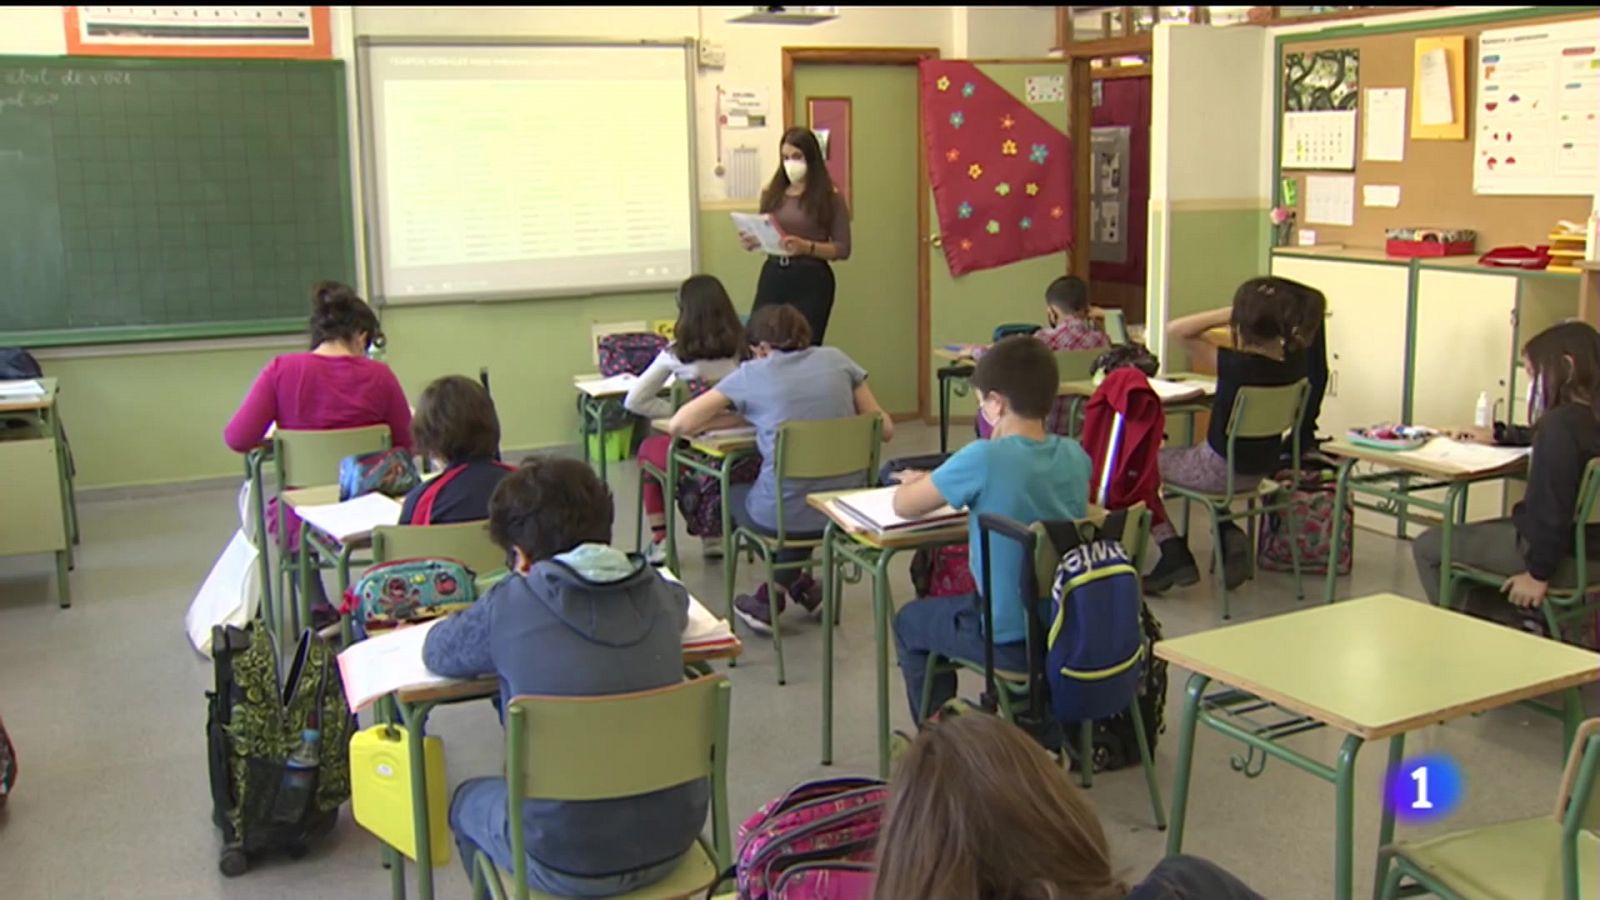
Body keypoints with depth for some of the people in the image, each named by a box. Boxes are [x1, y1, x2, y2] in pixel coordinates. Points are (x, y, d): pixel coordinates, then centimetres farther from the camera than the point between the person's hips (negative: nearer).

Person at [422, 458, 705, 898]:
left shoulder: (511, 606, -15)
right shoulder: (657, 593, -3)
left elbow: (437, 652, 4)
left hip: (569, 864, -4)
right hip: (671, 842, 5)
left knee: (469, 801, 29)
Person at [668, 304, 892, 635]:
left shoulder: (752, 374, -1)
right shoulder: (836, 360, 6)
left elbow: (679, 425, -3)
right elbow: (884, 428, 7)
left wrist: (730, 411, 16)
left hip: (784, 517, -3)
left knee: (730, 488, 30)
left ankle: (797, 585, 35)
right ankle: (776, 594, 34)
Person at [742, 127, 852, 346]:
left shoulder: (830, 198, -1)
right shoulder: (772, 194, 9)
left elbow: (843, 248, -3)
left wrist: (806, 247, -18)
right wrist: (753, 242, -5)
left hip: (811, 280, -3)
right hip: (773, 276, 3)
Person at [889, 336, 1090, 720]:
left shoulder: (982, 459, -22)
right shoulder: (1075, 456, -4)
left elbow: (904, 505, -11)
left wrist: (913, 482, 11)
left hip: (1011, 641, -6)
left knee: (910, 622, 23)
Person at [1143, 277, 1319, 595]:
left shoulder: (1236, 365, -29)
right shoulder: (1295, 362, -11)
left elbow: (1175, 331, -26)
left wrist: (1226, 314, -24)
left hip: (1222, 469, -7)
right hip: (1264, 468, 7)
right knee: (1183, 452, 33)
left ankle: (1174, 554, 11)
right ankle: (1230, 534, 17)